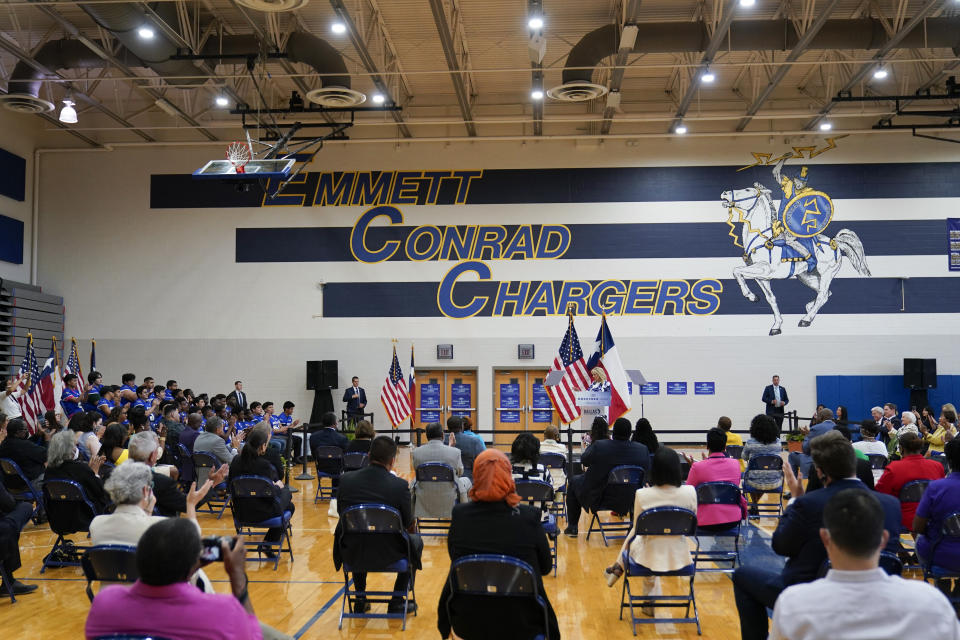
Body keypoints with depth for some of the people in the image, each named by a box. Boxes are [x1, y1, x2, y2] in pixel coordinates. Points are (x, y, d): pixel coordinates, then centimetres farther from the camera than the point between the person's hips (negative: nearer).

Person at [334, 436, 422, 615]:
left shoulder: (346, 479, -7)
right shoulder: (399, 485, -14)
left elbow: (342, 514, 8)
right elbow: (408, 523, -2)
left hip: (351, 554, 3)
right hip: (388, 555, -3)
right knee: (416, 541, 28)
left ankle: (360, 599, 36)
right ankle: (397, 602, 24)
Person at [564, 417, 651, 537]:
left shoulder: (599, 446, -22)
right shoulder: (643, 450, -14)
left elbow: (584, 460, -3)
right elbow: (647, 472, 1)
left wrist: (591, 445, 15)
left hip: (597, 497, -2)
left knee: (574, 481, 26)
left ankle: (572, 527, 30)